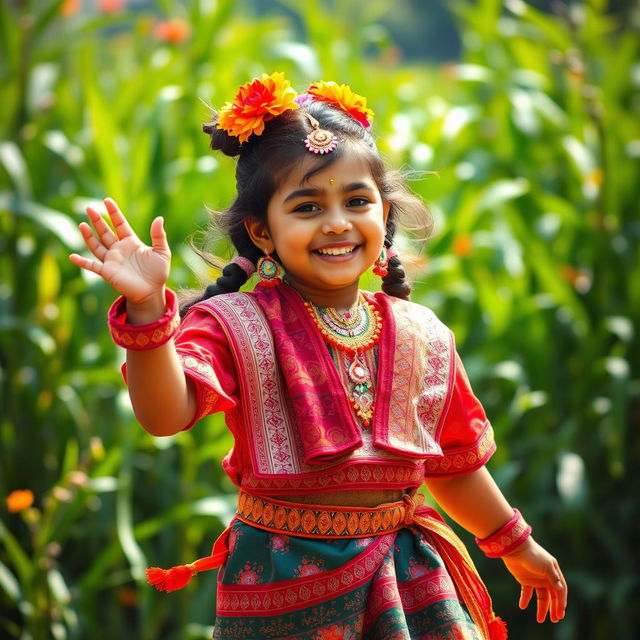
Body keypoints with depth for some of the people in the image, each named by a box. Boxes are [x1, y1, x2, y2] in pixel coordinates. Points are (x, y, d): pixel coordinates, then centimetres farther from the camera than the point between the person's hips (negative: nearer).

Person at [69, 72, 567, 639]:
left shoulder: (422, 336, 5)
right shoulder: (234, 324, -9)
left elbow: (454, 461, 18)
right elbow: (165, 412, -25)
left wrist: (518, 548, 26)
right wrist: (147, 309, -39)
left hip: (405, 570, 4)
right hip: (286, 583, -4)